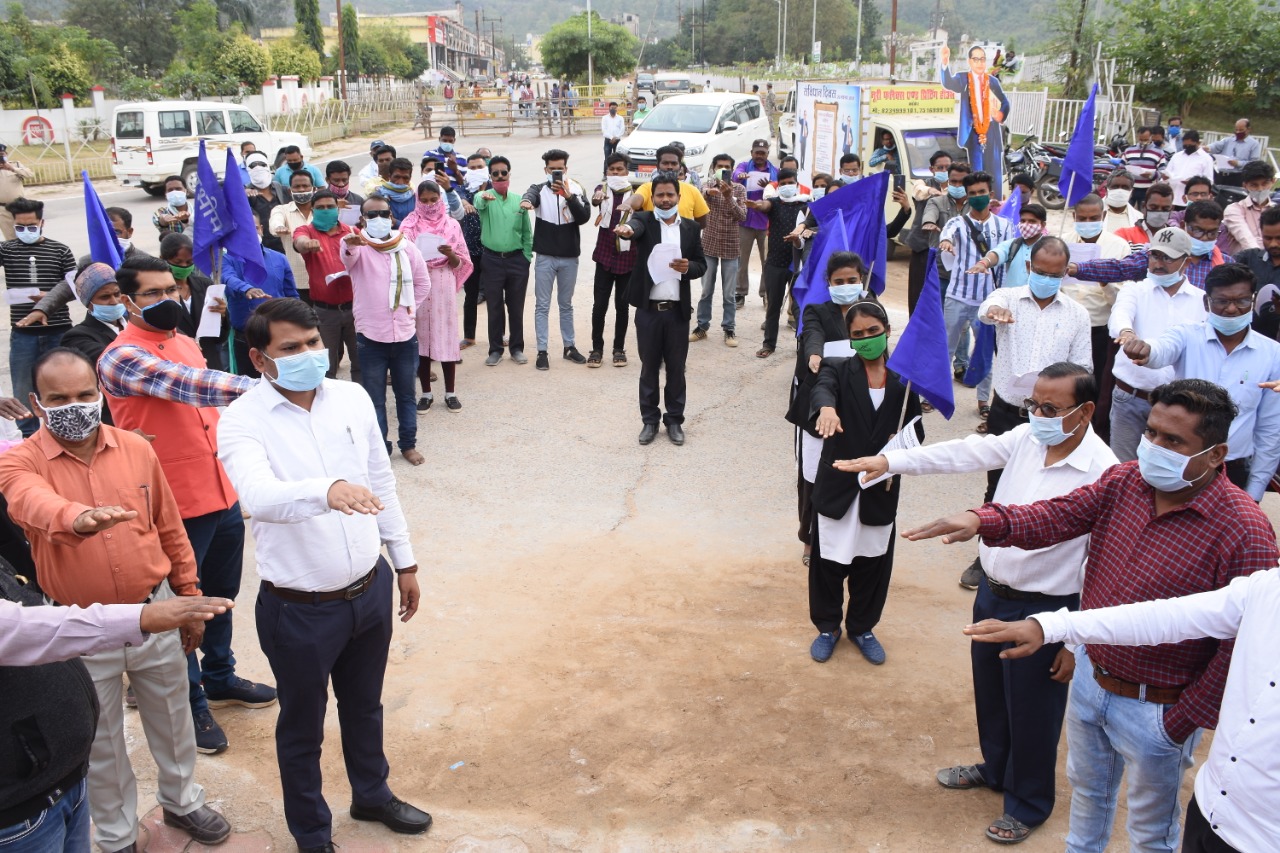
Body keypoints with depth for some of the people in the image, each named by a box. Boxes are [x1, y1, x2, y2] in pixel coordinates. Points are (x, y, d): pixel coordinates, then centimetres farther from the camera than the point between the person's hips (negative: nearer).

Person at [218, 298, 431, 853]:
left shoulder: (352, 398, -3)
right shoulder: (242, 421, -18)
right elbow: (259, 495, -38)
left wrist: (404, 560, 13)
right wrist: (326, 490, -57)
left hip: (369, 589, 5)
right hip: (299, 609, -4)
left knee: (364, 706, 26)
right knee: (302, 729, 17)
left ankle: (372, 795, 52)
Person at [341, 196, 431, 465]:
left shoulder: (407, 248, 3)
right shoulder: (360, 249, -6)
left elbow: (423, 283, 14)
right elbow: (347, 256, -31)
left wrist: (410, 310, 6)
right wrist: (350, 244, -54)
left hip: (405, 334, 3)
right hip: (370, 335, -2)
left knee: (406, 393, 14)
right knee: (374, 397, 6)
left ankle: (408, 444, 27)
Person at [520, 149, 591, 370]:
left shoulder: (577, 190, 3)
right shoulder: (540, 188, -2)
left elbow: (584, 217, -10)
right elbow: (530, 195, -25)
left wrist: (568, 196, -22)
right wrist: (526, 201, -50)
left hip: (569, 257, 2)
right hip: (545, 256, -2)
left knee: (566, 304, 15)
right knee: (542, 305, 2)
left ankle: (569, 346, 26)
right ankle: (542, 351, 6)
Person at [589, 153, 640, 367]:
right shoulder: (603, 189, 3)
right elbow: (595, 199, -18)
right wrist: (596, 197, -43)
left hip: (627, 256, 0)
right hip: (605, 255, 0)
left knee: (622, 305, 6)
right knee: (599, 304, -1)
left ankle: (619, 349, 18)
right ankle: (597, 348, 10)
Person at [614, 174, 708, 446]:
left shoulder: (691, 227, 8)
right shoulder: (644, 220, -1)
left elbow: (702, 265, 10)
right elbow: (636, 225, -25)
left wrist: (689, 268, -13)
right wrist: (627, 229, -50)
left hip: (678, 310, 2)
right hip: (648, 309, -2)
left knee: (676, 368, 9)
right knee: (649, 368, 8)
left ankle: (674, 419, 22)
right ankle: (650, 420, 20)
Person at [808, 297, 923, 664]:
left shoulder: (903, 379, 2)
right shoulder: (838, 369, -5)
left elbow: (916, 430, 8)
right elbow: (822, 387, -28)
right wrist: (826, 407, -53)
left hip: (881, 489, 2)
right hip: (837, 485, -2)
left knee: (872, 562, 13)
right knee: (829, 561, 9)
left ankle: (862, 627, 36)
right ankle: (828, 626, 31)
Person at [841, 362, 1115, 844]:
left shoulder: (1103, 472, -23)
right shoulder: (1026, 438, -4)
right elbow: (967, 453, -7)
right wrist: (891, 461, -18)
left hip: (1042, 611, -7)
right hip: (991, 591, 7)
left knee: (1031, 714, 12)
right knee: (989, 693, 26)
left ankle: (1029, 804, 37)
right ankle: (994, 768, 52)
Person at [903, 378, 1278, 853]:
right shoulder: (1125, 481, -7)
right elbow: (1057, 516, -12)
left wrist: (1184, 723, -17)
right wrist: (982, 521, -32)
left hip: (1154, 711, -5)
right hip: (1089, 676, 6)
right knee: (1086, 788, 30)